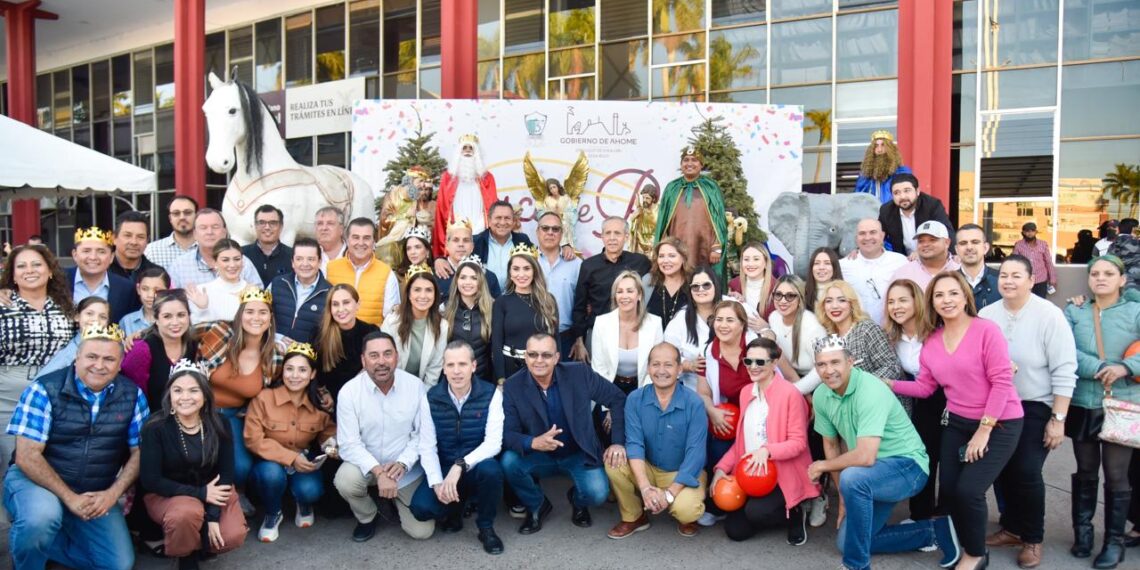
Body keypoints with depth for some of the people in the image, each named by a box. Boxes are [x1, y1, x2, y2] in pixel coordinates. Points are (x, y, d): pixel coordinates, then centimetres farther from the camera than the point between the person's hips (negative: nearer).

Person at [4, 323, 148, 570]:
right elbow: (27, 456, -15)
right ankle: (26, 550, -3)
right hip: (36, 481, -3)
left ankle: (38, 542, 14)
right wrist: (69, 497, -21)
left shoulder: (133, 396, -3)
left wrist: (112, 493, -15)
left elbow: (139, 452, 0)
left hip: (96, 494, 4)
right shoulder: (45, 390, -12)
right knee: (41, 517, -38)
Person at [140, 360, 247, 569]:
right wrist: (201, 493, -21)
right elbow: (150, 480, -17)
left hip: (212, 490, 3)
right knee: (187, 513, -36)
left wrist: (213, 516, -17)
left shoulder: (218, 424, -9)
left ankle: (196, 541, 13)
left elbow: (226, 472, -7)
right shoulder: (156, 427, -17)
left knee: (232, 536, -22)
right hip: (166, 494, -2)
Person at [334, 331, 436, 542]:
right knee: (345, 479, -33)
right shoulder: (349, 391, -16)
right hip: (367, 464, 0)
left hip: (407, 469, 0)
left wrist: (402, 463, -24)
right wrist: (378, 472, -31)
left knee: (422, 531, -6)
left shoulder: (416, 386, -13)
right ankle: (366, 518, 2)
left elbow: (426, 434, -9)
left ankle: (396, 501, 28)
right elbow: (349, 444, -18)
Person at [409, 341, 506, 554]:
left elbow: (493, 443, -20)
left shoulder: (491, 394, -12)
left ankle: (486, 527, -7)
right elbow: (428, 447, -9)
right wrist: (437, 482, -25)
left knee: (491, 469, -36)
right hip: (443, 470, 2)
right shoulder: (431, 397, -6)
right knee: (421, 507, -25)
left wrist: (460, 466, -33)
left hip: (476, 468, -1)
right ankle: (454, 508, 12)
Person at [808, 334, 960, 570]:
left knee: (852, 478, -38)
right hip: (872, 474, 9)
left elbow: (865, 457, -36)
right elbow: (831, 445, 7)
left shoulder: (870, 390, -29)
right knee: (846, 541, 10)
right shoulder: (821, 395, -6)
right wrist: (844, 496, 4)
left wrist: (822, 466, -19)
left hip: (907, 465, -9)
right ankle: (932, 531, 20)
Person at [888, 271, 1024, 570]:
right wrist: (889, 384, -12)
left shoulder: (986, 330, -15)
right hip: (957, 423, 5)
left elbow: (1002, 382, -17)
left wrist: (984, 430, -17)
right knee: (948, 491, 0)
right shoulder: (931, 341, 3)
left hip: (999, 424, -5)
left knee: (968, 490, -13)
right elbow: (925, 387, 3)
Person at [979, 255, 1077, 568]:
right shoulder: (986, 315, -2)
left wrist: (1058, 419, -14)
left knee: (1027, 473, -5)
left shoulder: (1049, 315, -14)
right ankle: (1012, 528, 31)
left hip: (1036, 408, -4)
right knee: (1001, 470, 10)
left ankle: (1032, 538, 17)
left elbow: (1064, 371, -13)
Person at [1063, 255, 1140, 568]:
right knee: (1085, 472, 14)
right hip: (1082, 404, 2)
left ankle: (1115, 540, 19)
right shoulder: (1074, 312, 4)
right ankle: (1083, 530, 29)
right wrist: (1099, 368, -19)